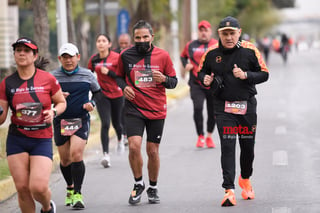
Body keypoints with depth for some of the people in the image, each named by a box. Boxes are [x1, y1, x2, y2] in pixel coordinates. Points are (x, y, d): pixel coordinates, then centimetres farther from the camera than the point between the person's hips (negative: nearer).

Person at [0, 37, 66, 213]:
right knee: (22, 187, -1)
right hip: (16, 139, 2)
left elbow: (62, 103, 11)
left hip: (42, 139, -2)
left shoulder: (47, 79, -3)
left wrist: (53, 112, -10)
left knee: (38, 187, -12)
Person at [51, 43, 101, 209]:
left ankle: (77, 194, -11)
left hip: (81, 120, -1)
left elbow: (98, 92, 17)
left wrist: (92, 103, -3)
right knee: (64, 159, 8)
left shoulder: (87, 75, 3)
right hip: (61, 121, 1)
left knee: (76, 154, -18)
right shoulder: (53, 76, 1)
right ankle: (70, 188, 36)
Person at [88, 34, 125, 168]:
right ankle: (106, 155, -18)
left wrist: (109, 72, -23)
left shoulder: (116, 57, -10)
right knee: (105, 124, -14)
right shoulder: (94, 59, 0)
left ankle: (120, 139, 50)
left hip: (117, 95, -1)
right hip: (102, 95, 1)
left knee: (116, 123, 13)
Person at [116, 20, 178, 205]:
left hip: (157, 111, 0)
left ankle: (153, 188, 25)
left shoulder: (163, 56, -1)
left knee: (153, 151, 5)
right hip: (134, 108, 0)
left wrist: (164, 79, -16)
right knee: (134, 146, -16)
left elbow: (174, 81, 6)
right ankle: (138, 183, 7)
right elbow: (119, 76, 16)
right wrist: (124, 87, -6)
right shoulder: (125, 55, 0)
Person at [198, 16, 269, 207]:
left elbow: (264, 74, -1)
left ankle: (245, 179, 40)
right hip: (223, 107, -1)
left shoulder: (250, 50, -5)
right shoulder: (212, 53, -1)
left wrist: (246, 75, -18)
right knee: (227, 147, -11)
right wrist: (205, 79, -9)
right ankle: (229, 190, -14)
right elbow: (201, 71, 14)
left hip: (247, 105, 1)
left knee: (248, 146, 12)